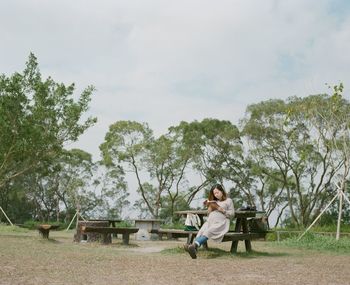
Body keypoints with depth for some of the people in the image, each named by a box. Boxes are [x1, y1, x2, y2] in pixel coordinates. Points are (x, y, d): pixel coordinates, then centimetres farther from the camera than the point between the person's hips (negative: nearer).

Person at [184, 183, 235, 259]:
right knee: (201, 231, -30)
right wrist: (209, 207, 9)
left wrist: (222, 210, -6)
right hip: (210, 221, 5)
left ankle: (194, 245, -59)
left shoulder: (228, 200, 15)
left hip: (220, 222, -5)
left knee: (208, 231, -36)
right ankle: (194, 249, -53)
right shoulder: (214, 201, 31)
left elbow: (232, 214, 7)